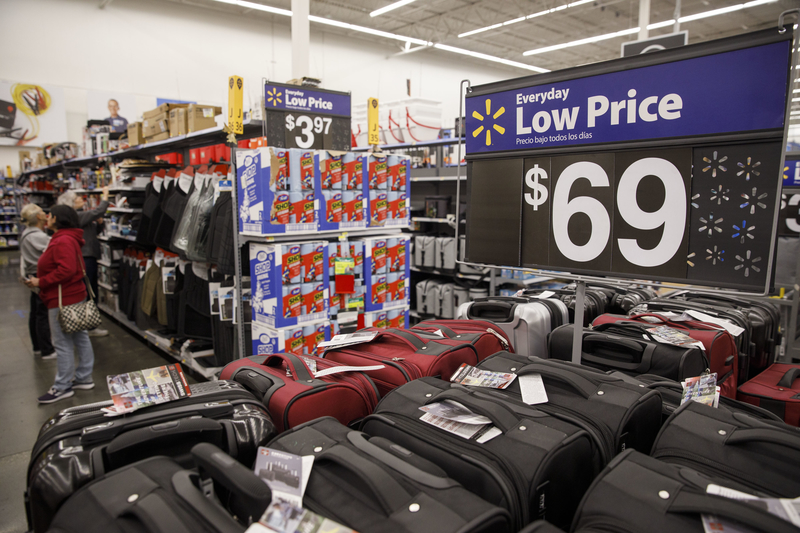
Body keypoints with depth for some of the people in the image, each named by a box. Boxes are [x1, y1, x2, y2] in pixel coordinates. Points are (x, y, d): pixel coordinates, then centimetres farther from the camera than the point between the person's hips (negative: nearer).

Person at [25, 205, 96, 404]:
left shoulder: (63, 241, -19)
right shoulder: (68, 238, 15)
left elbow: (66, 270, -28)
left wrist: (41, 282, -19)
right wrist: (40, 280, 9)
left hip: (63, 300, -11)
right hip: (74, 296, 11)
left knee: (62, 343, -2)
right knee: (80, 337, 14)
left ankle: (62, 387, 7)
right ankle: (84, 378, 24)